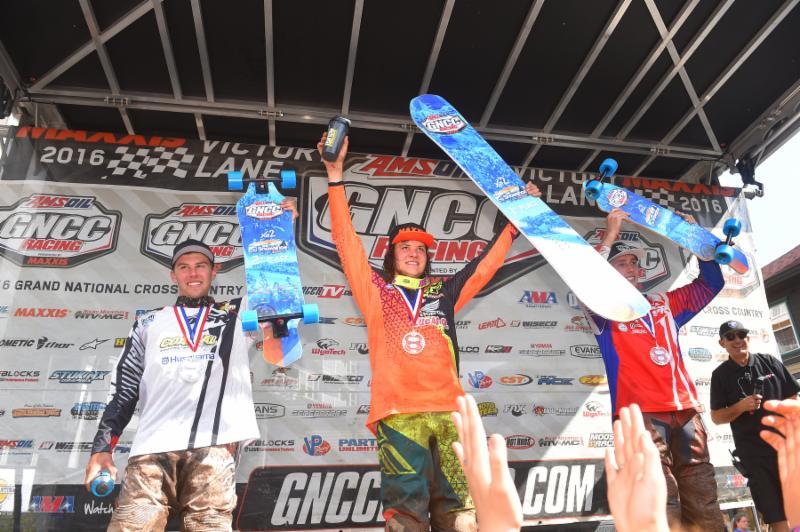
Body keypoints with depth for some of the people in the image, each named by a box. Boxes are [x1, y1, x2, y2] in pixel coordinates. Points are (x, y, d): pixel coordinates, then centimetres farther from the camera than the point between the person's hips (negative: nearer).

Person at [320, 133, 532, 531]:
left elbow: (486, 264, 27)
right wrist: (336, 176, 5)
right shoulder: (376, 292, 16)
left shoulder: (444, 293, 23)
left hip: (448, 409, 3)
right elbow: (346, 242, 9)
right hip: (397, 412, -2)